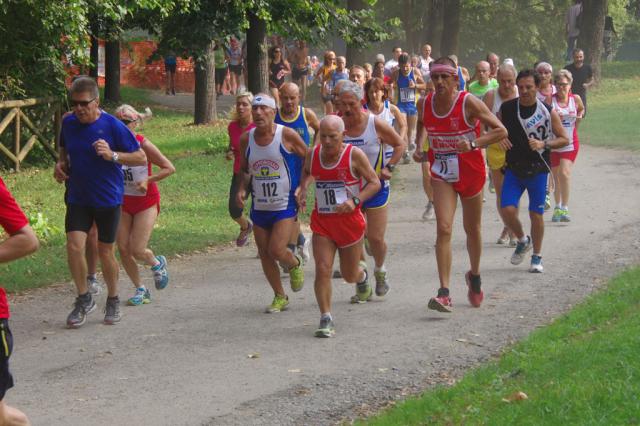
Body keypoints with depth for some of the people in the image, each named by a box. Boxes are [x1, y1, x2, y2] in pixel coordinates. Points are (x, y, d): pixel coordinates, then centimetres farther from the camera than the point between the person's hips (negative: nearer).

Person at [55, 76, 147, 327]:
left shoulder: (112, 126, -14)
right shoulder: (68, 124, -1)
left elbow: (141, 158, -10)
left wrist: (112, 155, -24)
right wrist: (61, 164, 0)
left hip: (108, 199, -3)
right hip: (77, 198, 3)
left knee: (105, 251, 6)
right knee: (74, 246, -12)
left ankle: (113, 301, 27)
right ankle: (84, 299, 7)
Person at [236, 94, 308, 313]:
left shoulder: (287, 135, -12)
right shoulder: (246, 139, 0)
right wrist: (242, 189, -2)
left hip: (285, 205, -5)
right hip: (259, 206, 5)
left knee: (276, 250, -15)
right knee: (264, 254, 8)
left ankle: (295, 265, 21)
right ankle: (280, 297, 25)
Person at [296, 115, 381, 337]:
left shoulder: (354, 155, -13)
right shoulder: (313, 154, -2)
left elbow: (375, 182, -7)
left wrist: (355, 201, -22)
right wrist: (303, 188, 1)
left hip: (350, 220, -2)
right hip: (322, 221, 2)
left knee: (349, 276, 12)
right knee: (322, 270, -13)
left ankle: (361, 272, 50)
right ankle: (326, 319, -4)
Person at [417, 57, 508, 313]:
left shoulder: (469, 103, -17)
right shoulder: (425, 104, -5)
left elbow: (500, 131, -16)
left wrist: (474, 144, -28)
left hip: (471, 173, -1)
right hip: (442, 174, 2)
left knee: (472, 229, 14)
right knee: (443, 228, -15)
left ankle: (474, 276, 42)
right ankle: (444, 293, -19)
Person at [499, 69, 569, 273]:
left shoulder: (548, 112, -6)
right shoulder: (506, 108, -1)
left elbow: (564, 139, -1)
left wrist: (543, 144, -18)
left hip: (537, 170, -2)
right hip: (514, 169, 2)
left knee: (536, 214, 2)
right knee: (507, 210, -11)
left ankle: (537, 256, 20)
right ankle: (523, 241, 18)